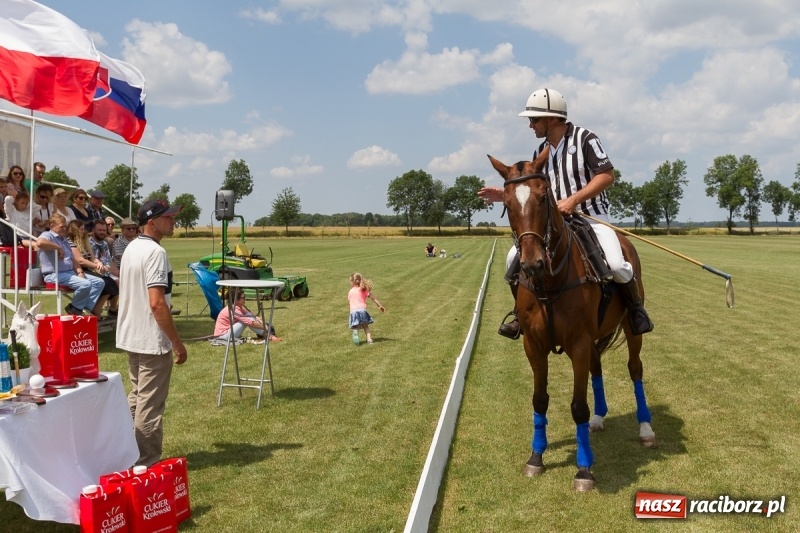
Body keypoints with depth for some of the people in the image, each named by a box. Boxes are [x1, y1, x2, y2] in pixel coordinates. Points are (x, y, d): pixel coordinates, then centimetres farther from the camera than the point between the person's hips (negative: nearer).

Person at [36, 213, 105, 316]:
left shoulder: (64, 239, 25)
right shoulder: (47, 235, -5)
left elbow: (72, 259, 24)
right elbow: (40, 242, -32)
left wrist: (80, 271, 5)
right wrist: (58, 248, -19)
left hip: (70, 272, 10)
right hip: (55, 274, -10)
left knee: (99, 282, 1)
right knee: (86, 284, -29)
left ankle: (86, 307, -3)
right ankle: (75, 308, -4)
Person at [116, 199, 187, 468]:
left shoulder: (131, 248, 11)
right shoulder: (155, 252, -19)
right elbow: (157, 303, -25)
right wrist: (178, 343, -19)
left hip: (131, 337, 10)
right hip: (153, 341, -10)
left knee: (136, 400, 20)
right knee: (150, 406, -1)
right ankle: (147, 463, 7)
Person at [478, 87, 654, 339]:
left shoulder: (584, 138, -7)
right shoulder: (541, 153, 10)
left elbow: (607, 175, -13)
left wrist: (574, 200, -23)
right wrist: (504, 195, 2)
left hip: (592, 216, -5)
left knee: (615, 264, -28)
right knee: (515, 258, -10)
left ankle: (636, 309, 1)